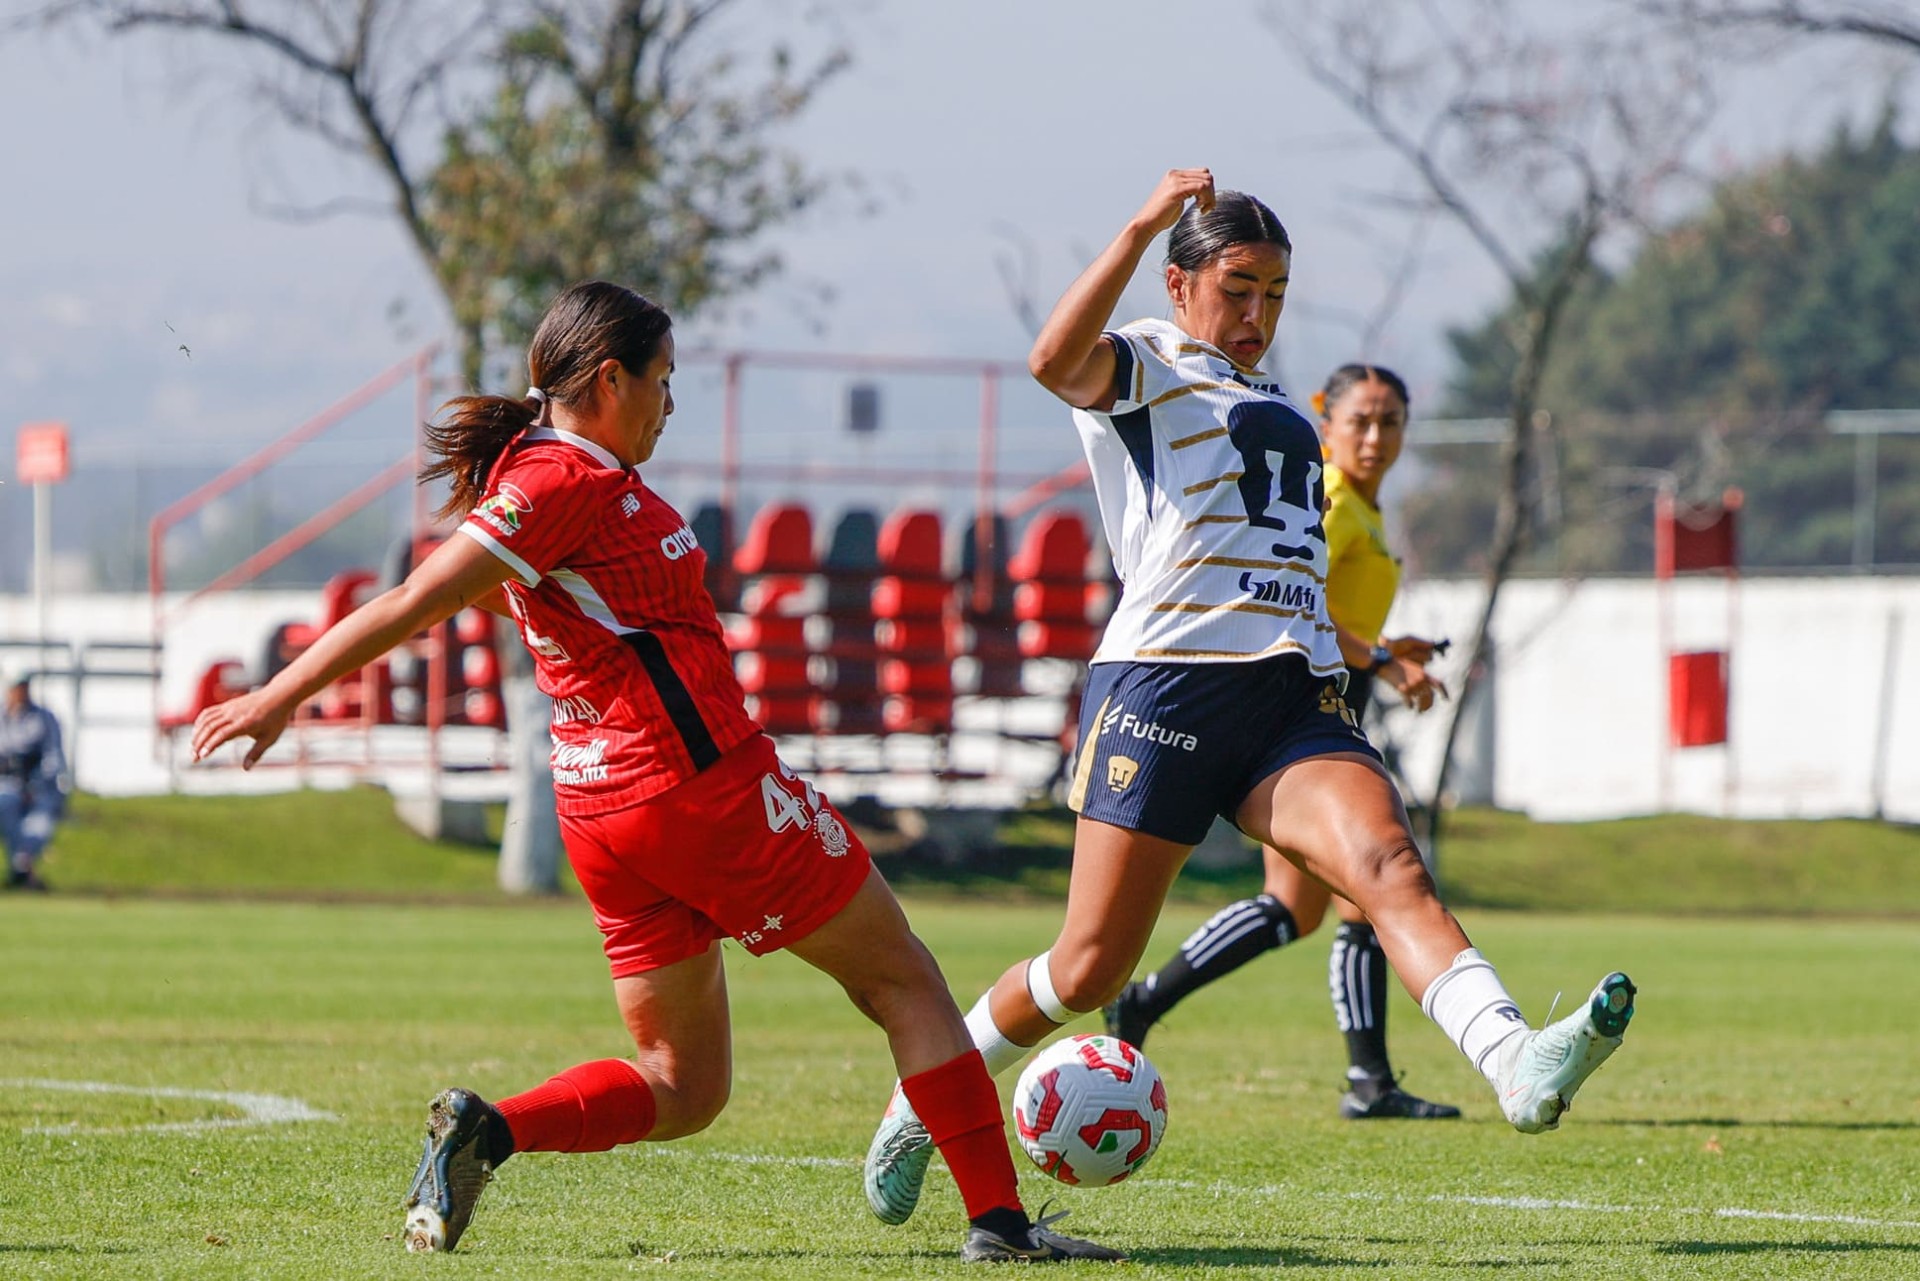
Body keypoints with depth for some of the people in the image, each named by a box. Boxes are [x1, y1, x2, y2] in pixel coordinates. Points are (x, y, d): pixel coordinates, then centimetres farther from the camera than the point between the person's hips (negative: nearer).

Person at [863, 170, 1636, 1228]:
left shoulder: (1276, 409, 28)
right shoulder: (1140, 368, 5)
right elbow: (1055, 361, -20)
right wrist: (1144, 226, -23)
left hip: (1293, 698, 5)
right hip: (1164, 685, -5)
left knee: (1388, 865, -23)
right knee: (1089, 970, -3)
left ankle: (1520, 1069, -47)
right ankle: (925, 1102, 22)